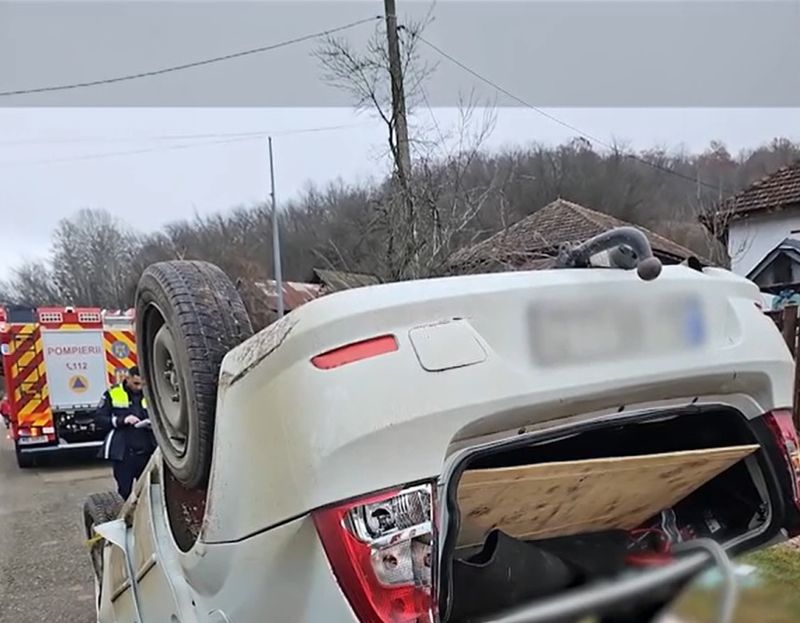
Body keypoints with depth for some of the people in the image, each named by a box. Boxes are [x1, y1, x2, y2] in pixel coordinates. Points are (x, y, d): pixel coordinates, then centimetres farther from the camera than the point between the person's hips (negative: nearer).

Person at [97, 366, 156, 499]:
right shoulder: (112, 395, 0)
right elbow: (100, 418, -3)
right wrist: (122, 420, -16)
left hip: (146, 451, 2)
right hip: (123, 452, -2)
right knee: (124, 490, 4)